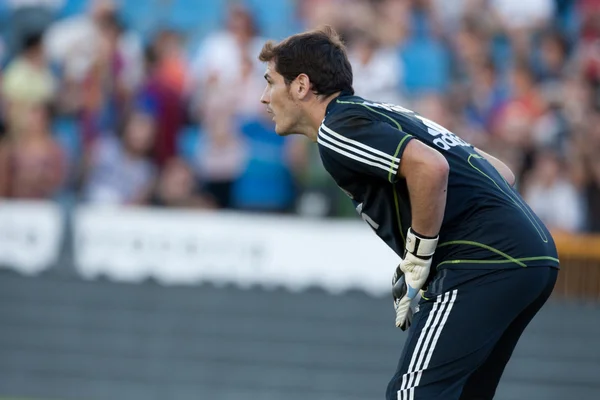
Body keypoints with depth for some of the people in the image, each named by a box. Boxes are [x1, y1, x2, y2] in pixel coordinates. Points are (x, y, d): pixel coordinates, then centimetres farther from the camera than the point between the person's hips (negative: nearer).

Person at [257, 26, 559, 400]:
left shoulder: (338, 128, -4)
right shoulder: (383, 115, 25)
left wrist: (417, 263, -11)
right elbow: (501, 173, 25)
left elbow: (430, 169, -22)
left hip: (484, 262, -10)